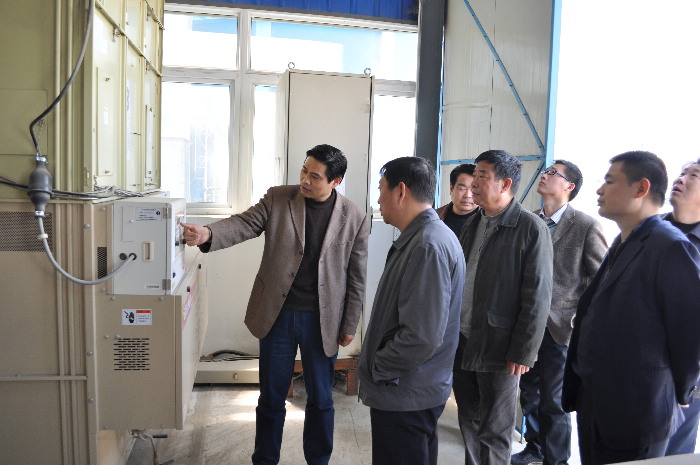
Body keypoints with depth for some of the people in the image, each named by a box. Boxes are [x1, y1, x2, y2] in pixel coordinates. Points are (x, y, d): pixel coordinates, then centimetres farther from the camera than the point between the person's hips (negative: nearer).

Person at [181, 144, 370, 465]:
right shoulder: (278, 198, -2)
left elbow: (356, 277, -1)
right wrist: (207, 234, -32)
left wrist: (349, 325, 2)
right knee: (271, 398, 15)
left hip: (322, 321, 0)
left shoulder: (355, 218, -6)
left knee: (320, 400, 15)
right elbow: (244, 224, -11)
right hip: (277, 315, 1)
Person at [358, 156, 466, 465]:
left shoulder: (428, 246, -25)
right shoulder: (420, 237, 8)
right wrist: (377, 365, 11)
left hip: (405, 396, -9)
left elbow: (422, 336, -29)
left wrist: (376, 368, -15)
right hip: (411, 390, 9)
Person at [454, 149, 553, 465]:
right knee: (469, 425, 18)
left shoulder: (531, 228, -12)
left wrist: (523, 353, -13)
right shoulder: (472, 224, 9)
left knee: (494, 433, 10)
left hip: (499, 349, -6)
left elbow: (537, 298, -13)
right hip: (462, 343, 6)